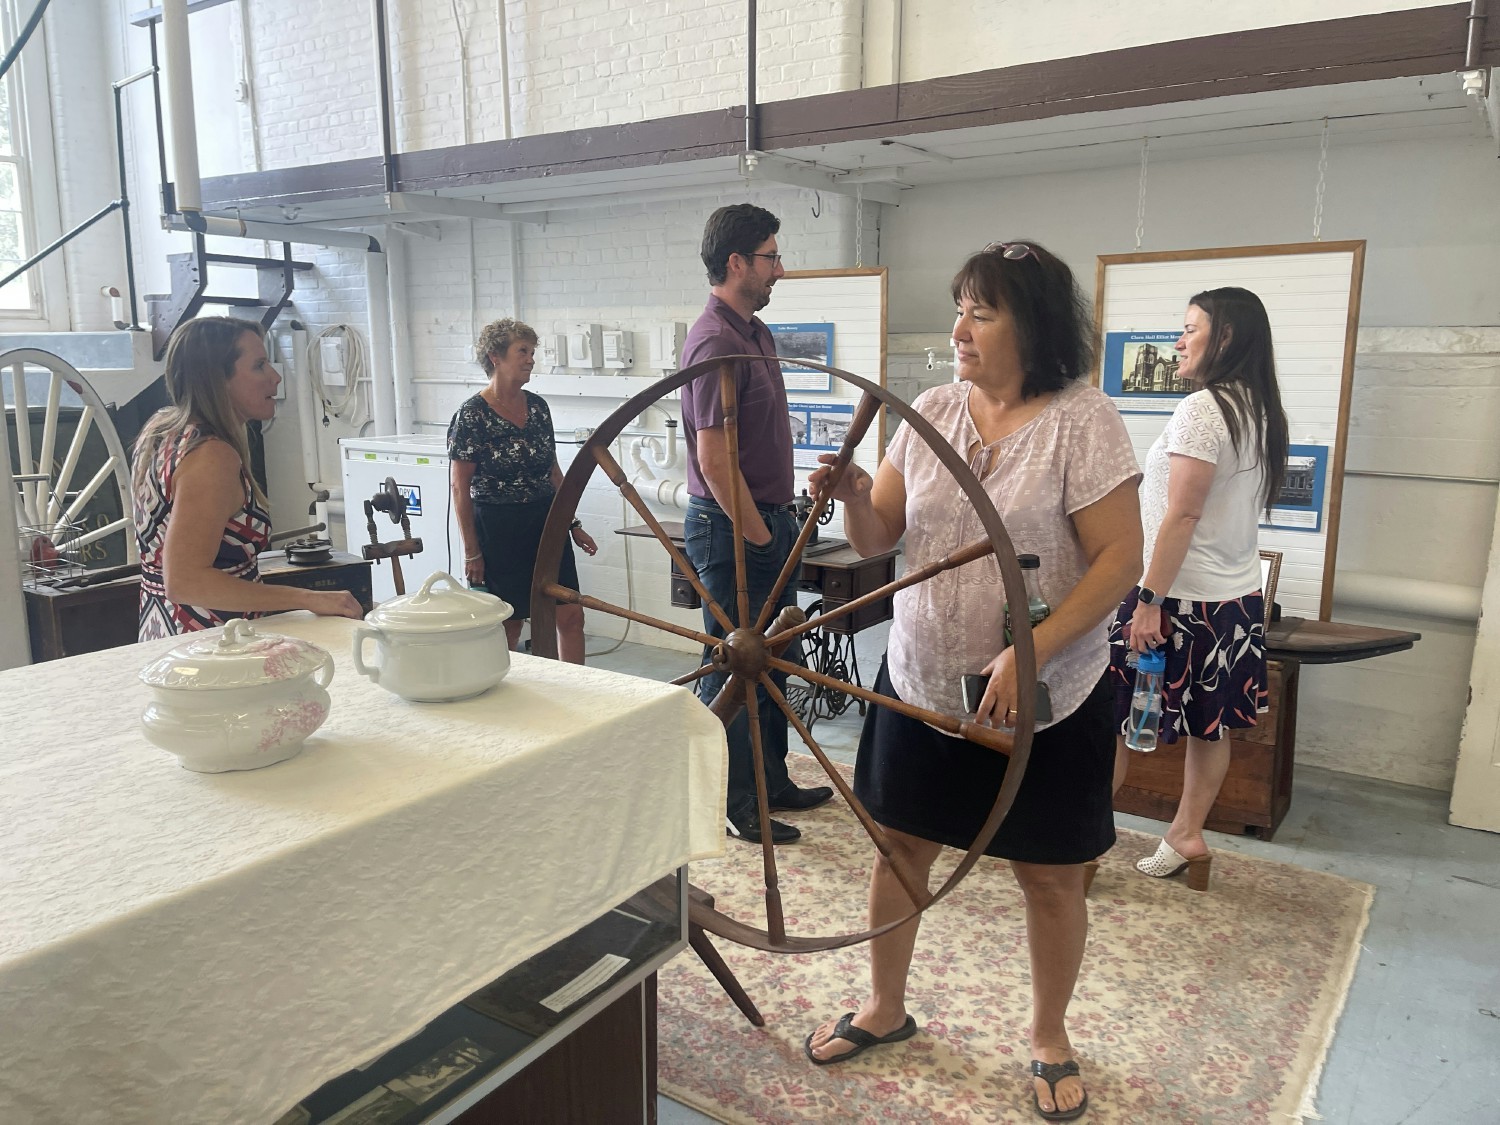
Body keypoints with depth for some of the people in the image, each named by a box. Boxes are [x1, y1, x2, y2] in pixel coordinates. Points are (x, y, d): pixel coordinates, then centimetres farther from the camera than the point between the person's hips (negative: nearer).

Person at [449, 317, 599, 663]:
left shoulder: (538, 406, 7)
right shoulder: (471, 415, -11)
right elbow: (460, 488, -10)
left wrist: (572, 524, 14)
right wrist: (471, 552, -11)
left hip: (546, 524, 6)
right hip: (498, 529, -5)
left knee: (571, 615, 3)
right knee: (508, 625, 4)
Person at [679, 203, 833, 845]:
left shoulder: (757, 332, 14)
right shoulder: (716, 341, -18)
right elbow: (714, 459, -22)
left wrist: (779, 522, 16)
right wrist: (758, 535, -15)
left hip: (766, 521, 10)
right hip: (731, 528, -10)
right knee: (731, 669, 2)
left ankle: (772, 782, 33)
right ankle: (733, 806, 16)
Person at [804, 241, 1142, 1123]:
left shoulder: (1083, 420, -12)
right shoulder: (934, 411, 3)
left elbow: (1121, 558, -16)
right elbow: (877, 539, 5)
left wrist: (1029, 655, -25)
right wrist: (854, 497, -18)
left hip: (1047, 700, -4)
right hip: (921, 683, 4)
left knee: (1051, 877, 11)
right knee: (901, 847, 14)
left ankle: (1051, 1039, 36)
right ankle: (886, 1009, 38)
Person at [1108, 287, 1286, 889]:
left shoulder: (1202, 409, -18)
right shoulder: (1262, 414, 10)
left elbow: (1182, 515, -22)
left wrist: (1149, 600, -20)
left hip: (1183, 597, -9)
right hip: (1236, 596, 9)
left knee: (1110, 717, 3)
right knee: (1210, 725, 14)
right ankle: (1187, 836, 26)